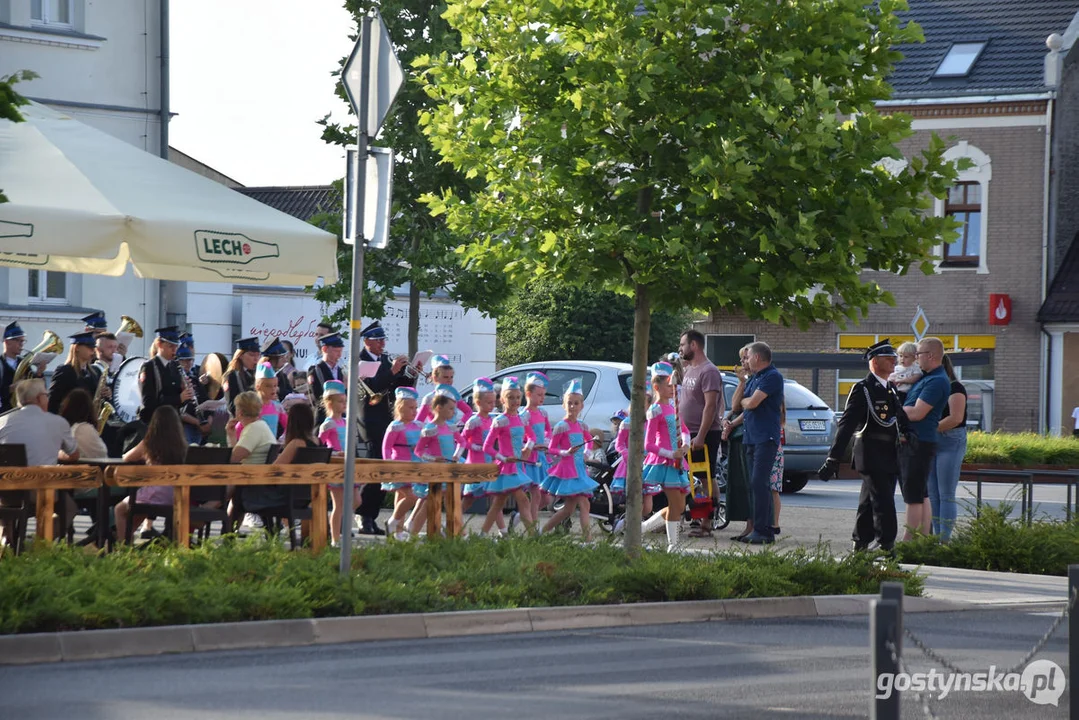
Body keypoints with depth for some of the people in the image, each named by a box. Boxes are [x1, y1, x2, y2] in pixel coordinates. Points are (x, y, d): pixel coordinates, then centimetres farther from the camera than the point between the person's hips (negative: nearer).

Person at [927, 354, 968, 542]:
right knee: (933, 495, 6)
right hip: (931, 444, 8)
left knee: (946, 495, -8)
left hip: (951, 443, -8)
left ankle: (945, 540, -8)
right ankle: (936, 538, 10)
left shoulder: (955, 388, -7)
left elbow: (956, 418, -19)